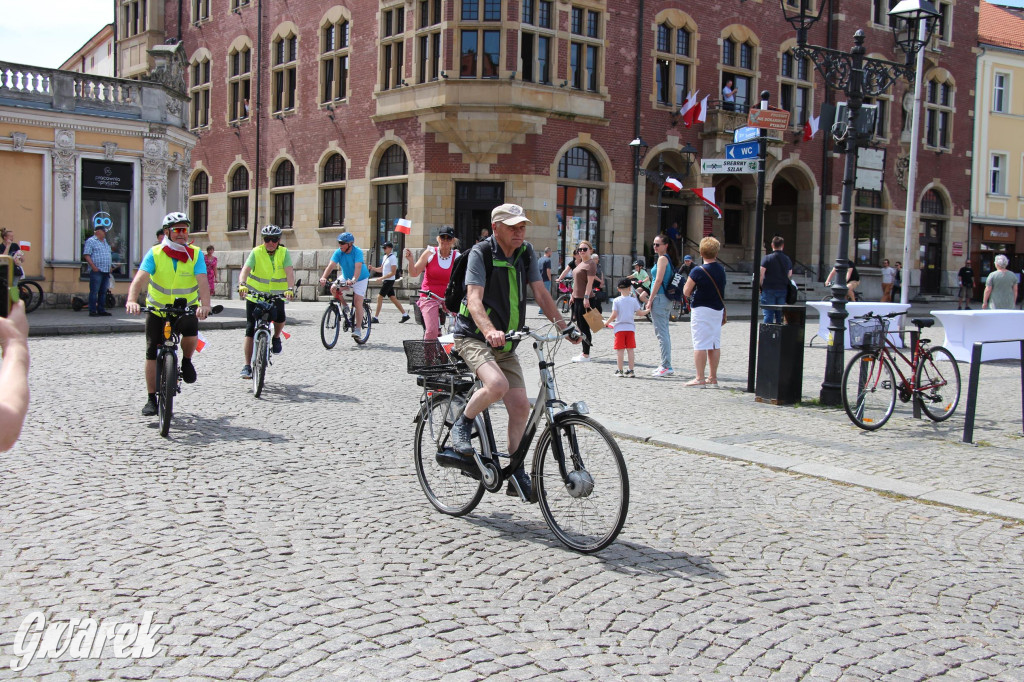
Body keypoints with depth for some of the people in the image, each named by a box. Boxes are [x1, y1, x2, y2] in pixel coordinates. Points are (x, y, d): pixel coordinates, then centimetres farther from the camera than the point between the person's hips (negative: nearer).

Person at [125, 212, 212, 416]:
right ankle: (151, 399, 11)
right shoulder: (155, 253, -11)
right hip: (157, 309, 1)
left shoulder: (195, 254, -10)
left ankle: (186, 361, 3)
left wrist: (205, 305, -42)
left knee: (191, 333, -31)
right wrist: (132, 300, -43)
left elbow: (203, 281, -23)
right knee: (152, 352, -2)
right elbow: (140, 278, -24)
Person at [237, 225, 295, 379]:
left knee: (279, 318, -26)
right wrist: (242, 284, -43)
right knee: (250, 331, -5)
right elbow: (245, 270, -22)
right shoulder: (256, 252, -9)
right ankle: (247, 366, 1)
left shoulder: (284, 253, -6)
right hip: (255, 295, 0)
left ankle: (276, 337, 9)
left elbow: (290, 272, -20)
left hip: (276, 295, 0)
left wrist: (290, 288, -38)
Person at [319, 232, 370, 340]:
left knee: (357, 302, -15)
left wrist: (353, 280, -58)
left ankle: (358, 329, -10)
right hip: (346, 276, 5)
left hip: (360, 278, -5)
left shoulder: (357, 252, -28)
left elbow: (358, 267, -41)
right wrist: (324, 277, -44)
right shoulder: (338, 252, -16)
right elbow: (331, 265, -27)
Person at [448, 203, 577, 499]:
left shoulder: (526, 252, 2)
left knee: (520, 407, -2)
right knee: (497, 385, -32)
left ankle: (517, 475, 11)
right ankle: (462, 425, -4)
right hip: (474, 338, -6)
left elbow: (540, 292, 2)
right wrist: (489, 331, -45)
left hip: (505, 345, 6)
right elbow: (474, 298, -27)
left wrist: (563, 325, -11)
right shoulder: (481, 253, -15)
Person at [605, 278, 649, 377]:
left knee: (620, 350, 2)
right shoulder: (633, 300, 1)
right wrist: (648, 310, 18)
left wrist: (606, 323, 4)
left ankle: (620, 370, 3)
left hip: (619, 328, -2)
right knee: (630, 350, 6)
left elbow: (614, 315, -8)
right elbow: (640, 312, 0)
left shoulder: (616, 301, -4)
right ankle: (631, 371, 7)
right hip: (630, 328, 2)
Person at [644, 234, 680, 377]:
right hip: (666, 300, 10)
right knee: (664, 333, 13)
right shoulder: (669, 259, 16)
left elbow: (658, 281, -16)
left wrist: (650, 300, -15)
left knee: (661, 333, -9)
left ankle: (666, 366, -10)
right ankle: (666, 366, 17)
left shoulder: (662, 259, -11)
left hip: (659, 298, -10)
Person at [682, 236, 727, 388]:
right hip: (718, 310, 6)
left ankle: (700, 378, -4)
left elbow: (686, 292, -11)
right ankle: (713, 378, 14)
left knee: (700, 344, -3)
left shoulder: (697, 271, -15)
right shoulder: (721, 270, 4)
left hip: (701, 310, -6)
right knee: (715, 344, 9)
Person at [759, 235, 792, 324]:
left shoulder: (767, 258, -7)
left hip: (769, 290, -4)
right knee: (780, 315, 8)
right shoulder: (787, 259, 6)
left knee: (768, 314, -2)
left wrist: (760, 287, 0)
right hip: (783, 290, 4)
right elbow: (790, 276, 11)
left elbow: (761, 275, -11)